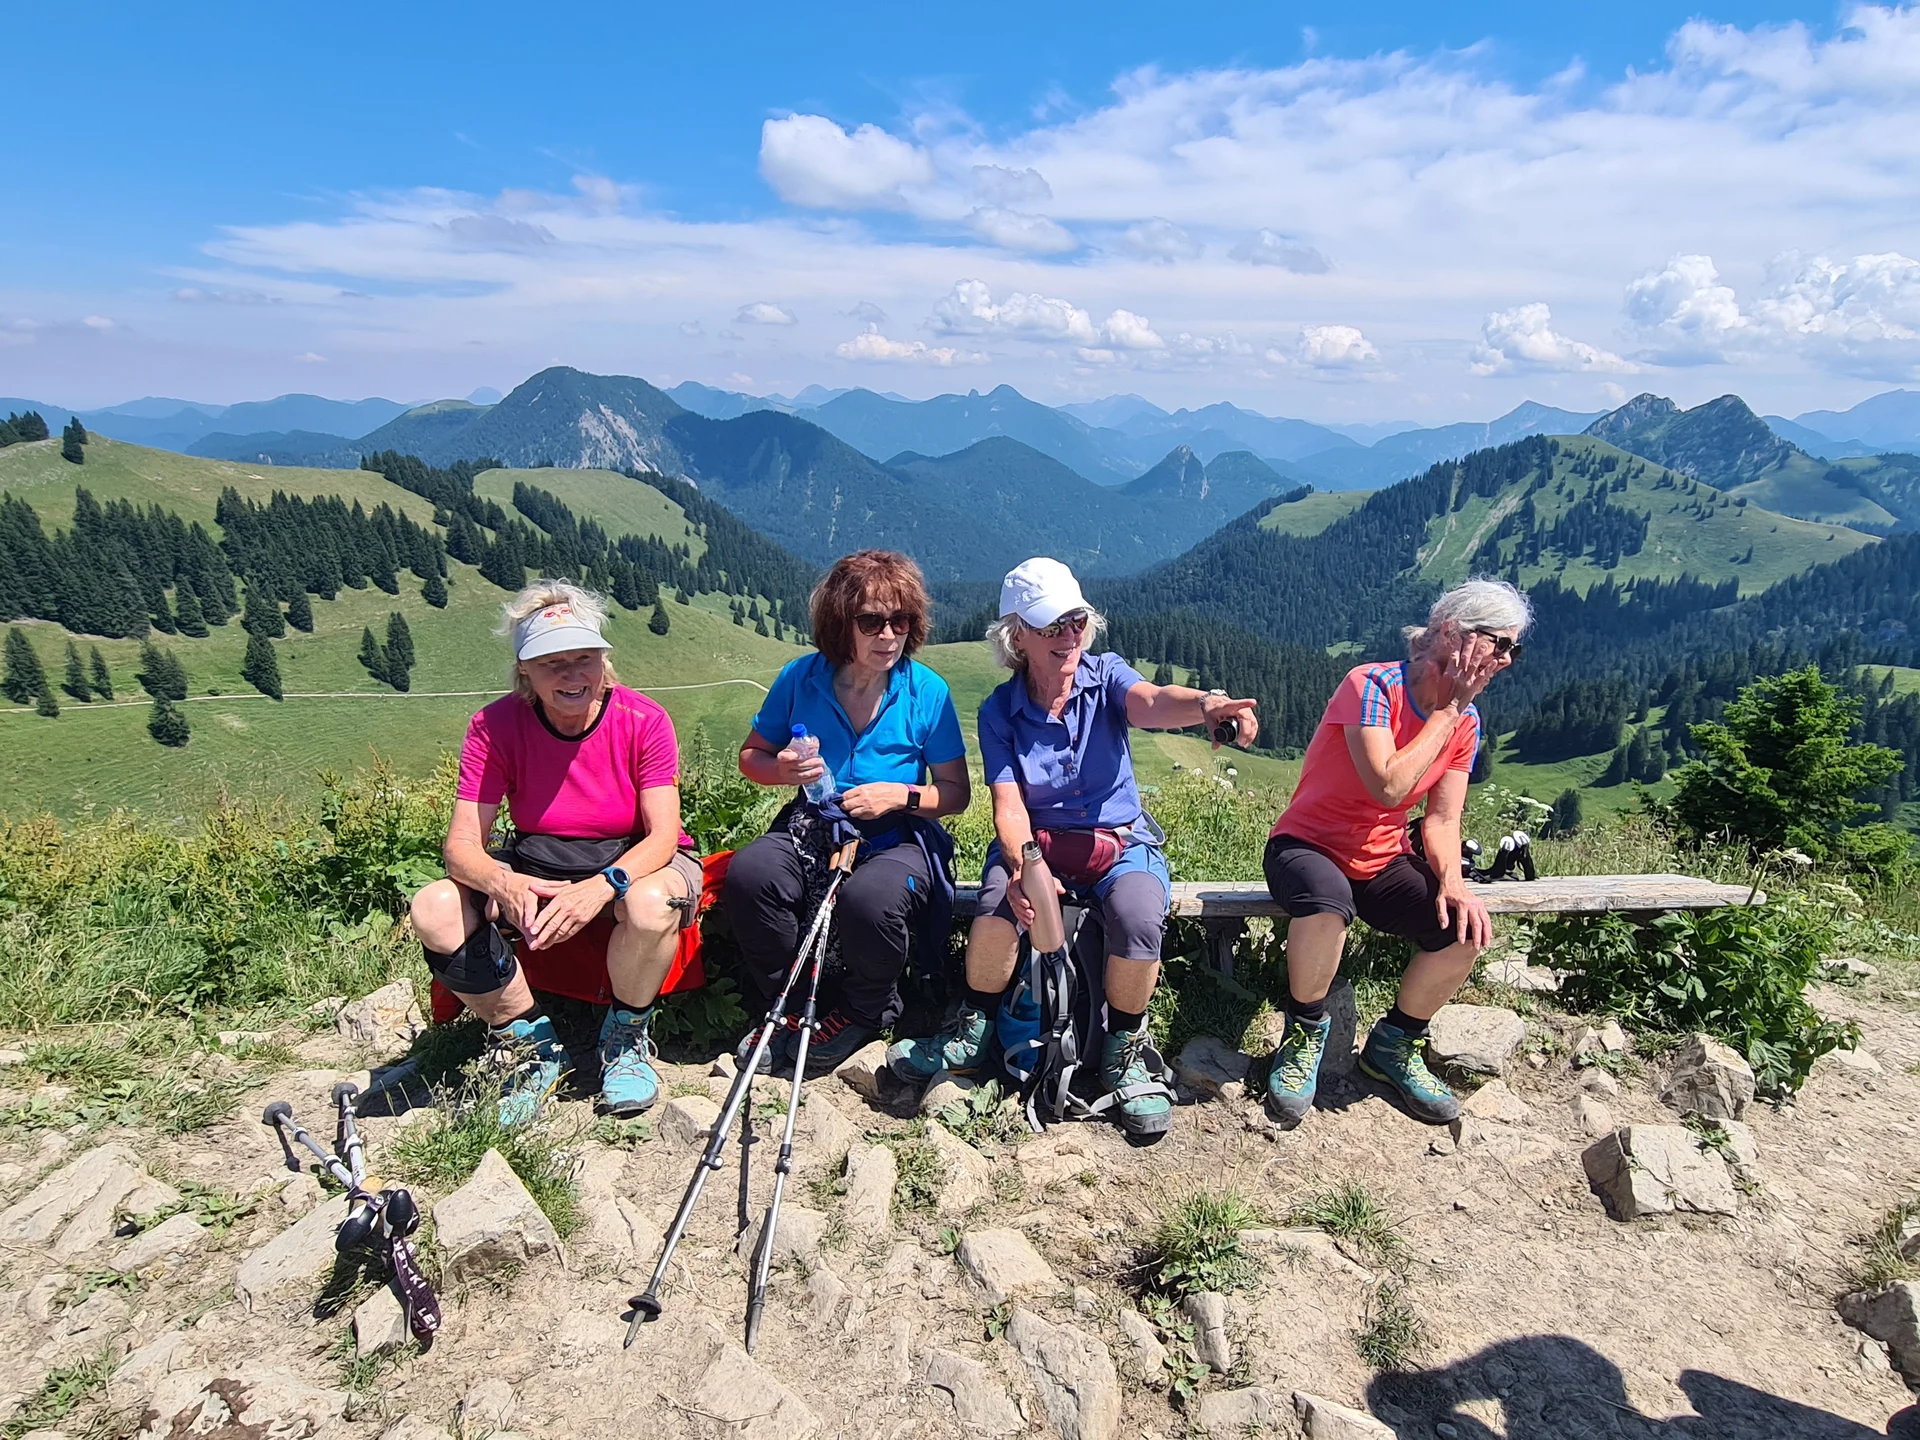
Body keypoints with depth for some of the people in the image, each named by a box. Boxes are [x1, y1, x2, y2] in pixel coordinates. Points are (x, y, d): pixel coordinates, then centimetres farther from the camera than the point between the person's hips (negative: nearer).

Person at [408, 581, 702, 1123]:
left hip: (634, 862, -2)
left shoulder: (644, 720, -16)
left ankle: (626, 1037, -5)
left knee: (650, 903, -38)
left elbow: (663, 836, -21)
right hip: (538, 868, 3)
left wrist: (601, 886, -42)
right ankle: (531, 1042, 0)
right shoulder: (495, 726, -11)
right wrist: (503, 883, -38)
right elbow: (462, 844, -15)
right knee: (434, 910, -22)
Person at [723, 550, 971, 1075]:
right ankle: (786, 1005, -1)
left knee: (870, 899, -36)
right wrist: (782, 770, -11)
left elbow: (956, 792, 1)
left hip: (897, 837, -2)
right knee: (747, 874, -29)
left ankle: (864, 1012, 1)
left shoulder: (927, 691, -4)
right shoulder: (801, 677, 0)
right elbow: (751, 755, 12)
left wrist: (900, 794, -17)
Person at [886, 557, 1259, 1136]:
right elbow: (1009, 806, -10)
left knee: (1139, 919, -32)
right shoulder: (1000, 710, -2)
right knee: (1000, 906, -32)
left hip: (1121, 843, 0)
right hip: (1036, 842, 0)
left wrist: (1205, 704, -53)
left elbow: (1151, 702, -28)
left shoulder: (1104, 676, -3)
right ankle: (972, 1035, -4)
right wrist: (1024, 866, -33)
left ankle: (1124, 1049, -4)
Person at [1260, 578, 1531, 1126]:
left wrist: (1451, 880, -19)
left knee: (1466, 930, -18)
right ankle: (1305, 1036, -10)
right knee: (1327, 904, -39)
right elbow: (1389, 786, -29)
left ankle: (1394, 1045, 10)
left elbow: (1442, 819, 1)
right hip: (1308, 844, -6)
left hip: (1383, 860, 6)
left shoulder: (1465, 722, 2)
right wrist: (1447, 710, -21)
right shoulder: (1372, 686, -19)